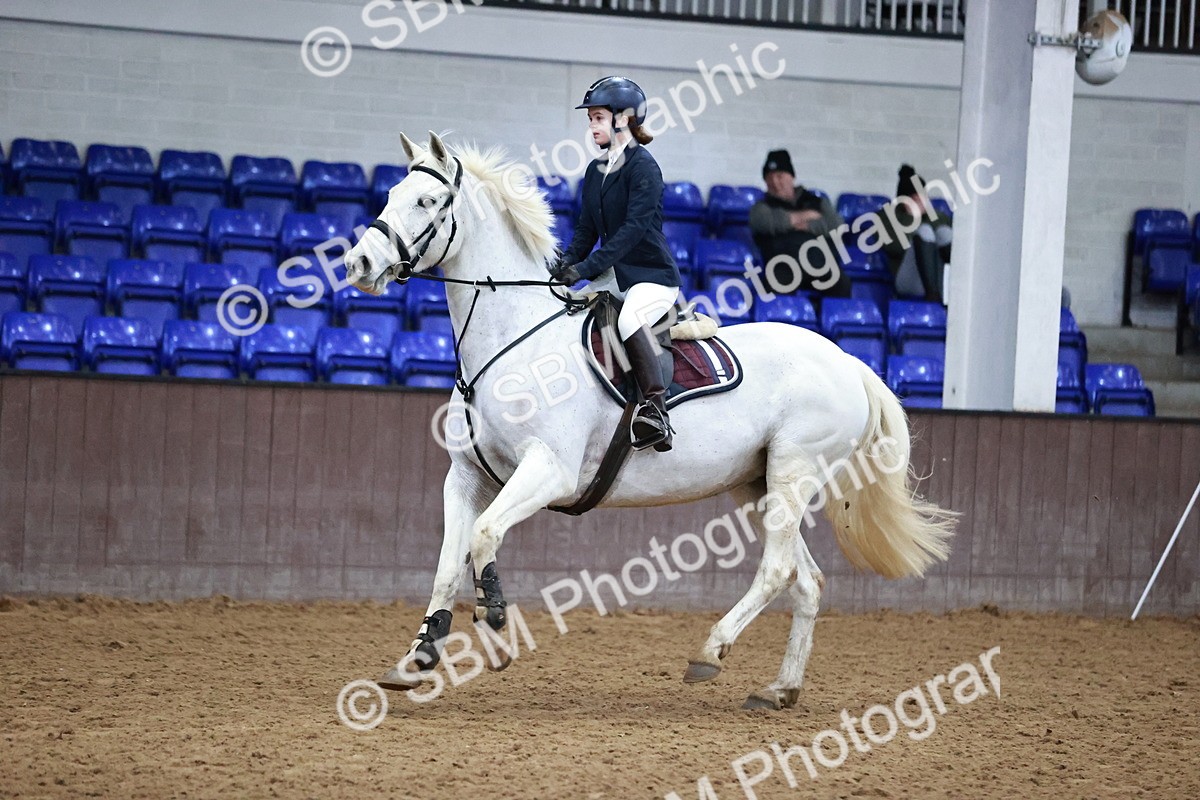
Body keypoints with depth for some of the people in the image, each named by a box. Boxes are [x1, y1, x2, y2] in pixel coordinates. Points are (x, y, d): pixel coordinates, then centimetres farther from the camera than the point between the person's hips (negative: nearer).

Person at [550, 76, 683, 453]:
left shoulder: (643, 166, -12)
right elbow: (587, 229, 14)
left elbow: (633, 227, -21)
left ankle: (655, 409, -42)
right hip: (615, 277, 10)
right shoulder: (596, 171, 13)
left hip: (653, 274, -10)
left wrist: (587, 267, -28)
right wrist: (566, 264, -6)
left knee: (630, 320, -36)